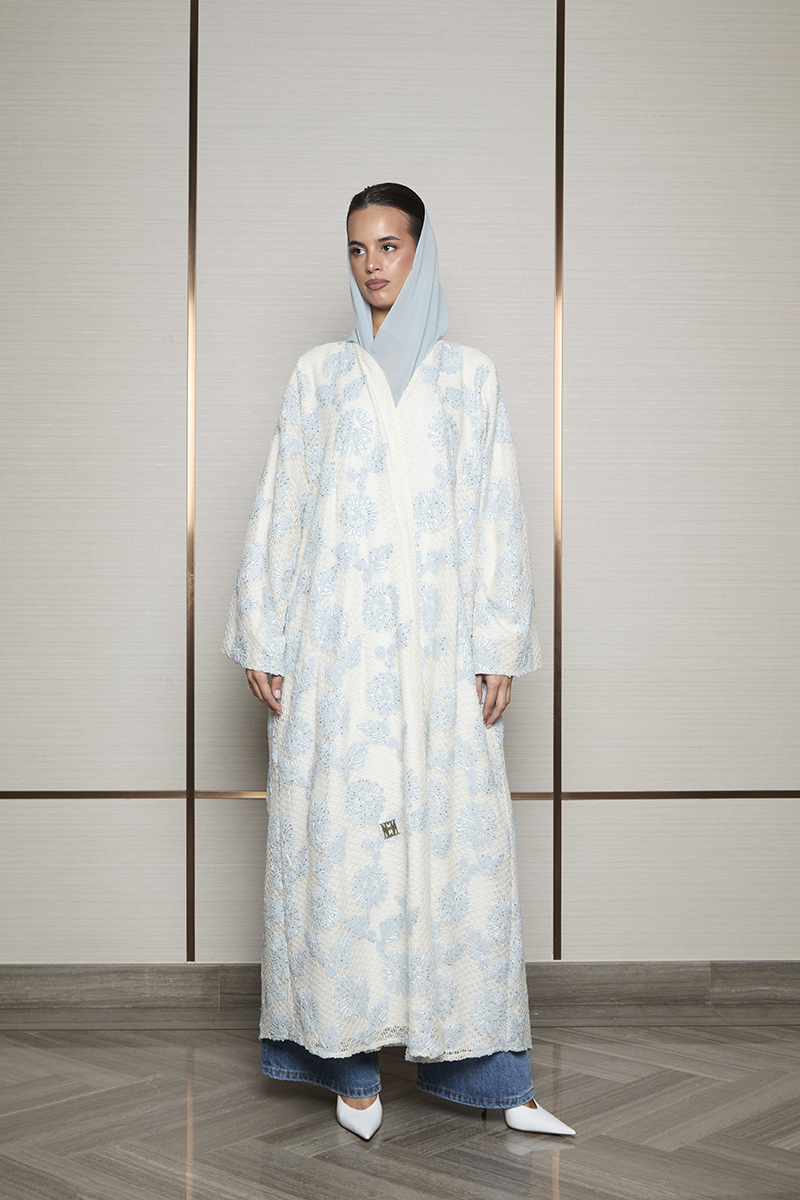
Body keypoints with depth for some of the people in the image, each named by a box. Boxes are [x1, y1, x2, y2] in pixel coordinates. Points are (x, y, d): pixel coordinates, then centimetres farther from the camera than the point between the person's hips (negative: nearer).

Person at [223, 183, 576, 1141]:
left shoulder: (469, 376, 11)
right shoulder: (319, 374, 11)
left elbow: (498, 515, 7)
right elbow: (278, 509, 8)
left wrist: (501, 648, -1)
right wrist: (260, 640, 0)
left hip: (439, 646, 0)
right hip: (337, 645, 0)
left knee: (455, 834, -1)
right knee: (338, 832, -1)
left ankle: (480, 1067, 7)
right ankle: (351, 1058, 10)